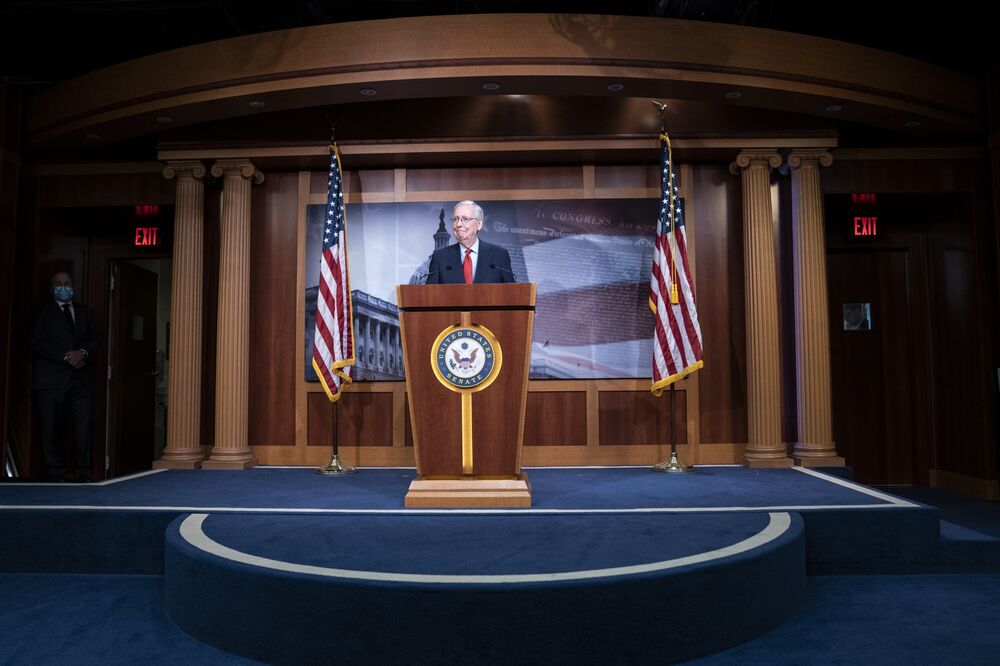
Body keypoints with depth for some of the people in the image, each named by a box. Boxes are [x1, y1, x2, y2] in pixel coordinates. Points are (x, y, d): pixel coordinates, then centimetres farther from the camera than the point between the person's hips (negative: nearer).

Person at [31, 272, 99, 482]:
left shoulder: (85, 312, 19)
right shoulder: (43, 312, 7)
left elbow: (94, 339, 12)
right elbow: (37, 344, -3)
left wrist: (82, 352, -9)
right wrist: (66, 356, -12)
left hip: (80, 376, 2)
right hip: (51, 377, -2)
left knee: (85, 423, -6)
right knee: (51, 427, -1)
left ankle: (84, 472, -2)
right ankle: (56, 473, 7)